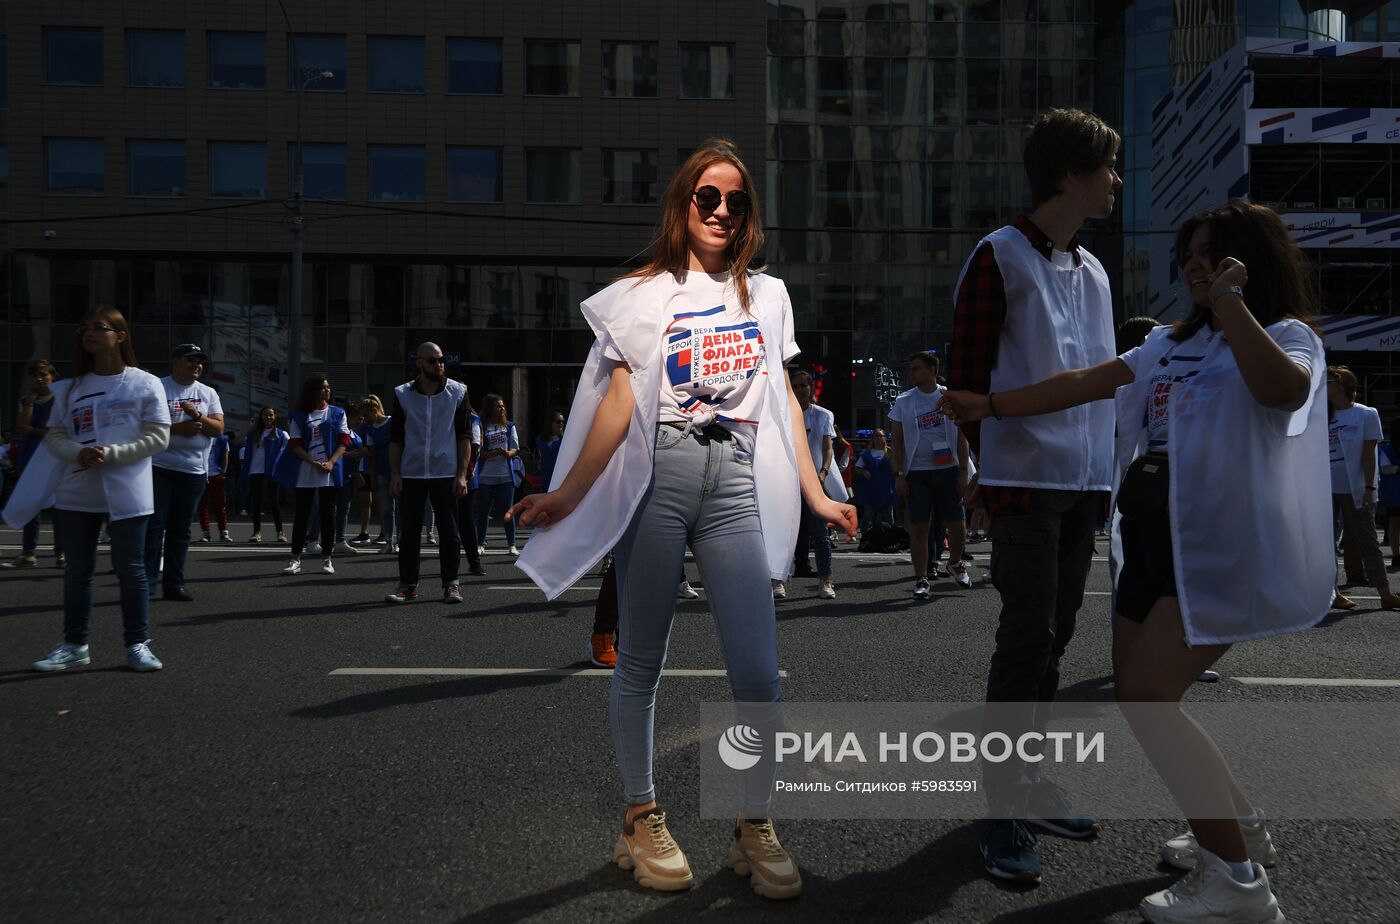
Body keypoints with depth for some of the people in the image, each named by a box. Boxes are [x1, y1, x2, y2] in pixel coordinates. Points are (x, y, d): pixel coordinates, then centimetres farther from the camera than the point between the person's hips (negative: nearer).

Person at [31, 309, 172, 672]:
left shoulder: (145, 384, -3)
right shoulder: (71, 387, 10)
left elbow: (158, 437, -7)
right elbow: (54, 436, 9)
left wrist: (110, 454, -17)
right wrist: (79, 453, -12)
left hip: (127, 494, -4)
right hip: (77, 493, 4)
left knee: (130, 569, 1)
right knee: (77, 570, 9)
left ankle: (138, 643, 11)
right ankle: (75, 645, 19)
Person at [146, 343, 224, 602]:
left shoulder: (208, 393, 11)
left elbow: (219, 428, 2)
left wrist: (197, 417, -14)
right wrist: (178, 428, -16)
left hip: (194, 470, 4)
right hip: (158, 466, -4)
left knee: (180, 529, 9)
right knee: (154, 525, -5)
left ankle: (174, 584, 15)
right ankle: (146, 583, 1)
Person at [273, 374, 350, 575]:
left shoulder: (337, 413, 7)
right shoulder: (300, 416, 6)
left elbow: (344, 442, 2)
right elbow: (295, 444, 1)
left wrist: (331, 462, -12)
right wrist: (314, 463, -11)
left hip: (330, 472, 0)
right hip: (305, 473, 0)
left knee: (328, 514, 3)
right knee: (302, 514, 2)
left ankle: (326, 559, 9)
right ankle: (295, 560, 5)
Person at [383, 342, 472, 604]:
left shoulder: (457, 392, 0)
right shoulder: (403, 394, 3)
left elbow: (464, 436, 1)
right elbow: (395, 438, 7)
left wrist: (462, 473, -6)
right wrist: (394, 474, -1)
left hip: (446, 473, -1)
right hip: (411, 474, 1)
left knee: (449, 531, 3)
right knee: (409, 531, 5)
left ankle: (451, 584, 11)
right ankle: (408, 585, 13)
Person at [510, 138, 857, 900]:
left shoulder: (766, 295, 17)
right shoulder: (642, 294, 7)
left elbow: (782, 398, 17)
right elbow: (619, 400, 1)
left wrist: (816, 494, 13)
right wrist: (568, 494, -7)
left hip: (735, 484, 2)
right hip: (657, 476, -2)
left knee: (758, 672, -4)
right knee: (641, 663, 6)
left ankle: (754, 829, 13)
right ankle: (641, 821, 22)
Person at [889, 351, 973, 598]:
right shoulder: (903, 402, 4)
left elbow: (962, 437, 6)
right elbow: (896, 441, 5)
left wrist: (963, 471, -1)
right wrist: (898, 475, -4)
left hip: (949, 469, 0)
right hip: (916, 473, 0)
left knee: (957, 524, 2)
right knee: (918, 528, -1)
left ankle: (955, 563, 30)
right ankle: (921, 579, 8)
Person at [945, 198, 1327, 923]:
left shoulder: (1287, 337, -2)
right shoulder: (1172, 343, 18)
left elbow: (1281, 389, -27)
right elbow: (1084, 383, 12)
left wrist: (1231, 303, -23)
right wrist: (990, 405, 6)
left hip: (1220, 546, -8)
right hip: (1150, 539, 8)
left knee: (1147, 694, -18)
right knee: (1138, 696, 9)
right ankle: (1239, 826, 30)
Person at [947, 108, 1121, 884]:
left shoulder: (1092, 271, 16)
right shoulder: (1001, 257, -6)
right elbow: (965, 372, -7)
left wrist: (1105, 463, 13)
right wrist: (988, 466, -7)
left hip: (1085, 481, 7)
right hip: (1026, 478, -7)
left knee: (1054, 638, 12)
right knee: (1027, 637, -7)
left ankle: (1029, 781, 25)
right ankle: (1003, 808, 3)